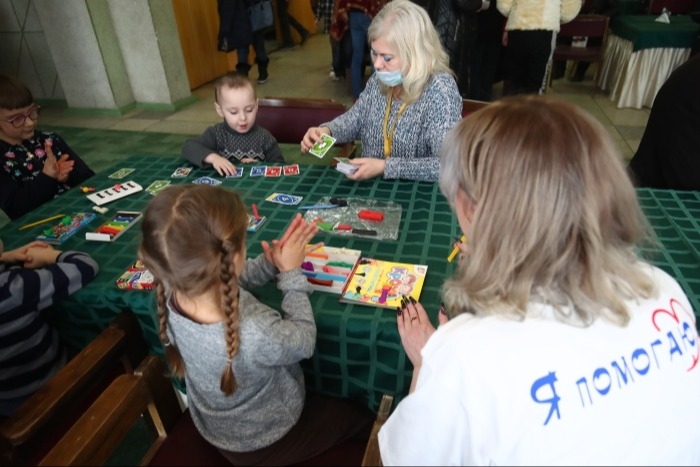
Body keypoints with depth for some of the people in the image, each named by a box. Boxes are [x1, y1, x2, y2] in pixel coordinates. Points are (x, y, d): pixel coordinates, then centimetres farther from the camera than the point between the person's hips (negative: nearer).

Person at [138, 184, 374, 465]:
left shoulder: (175, 289, -27)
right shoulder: (254, 335, -47)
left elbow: (225, 282, -3)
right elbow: (304, 342, -23)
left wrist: (272, 262, -16)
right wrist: (292, 273, -17)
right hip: (261, 443, -6)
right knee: (363, 419, 20)